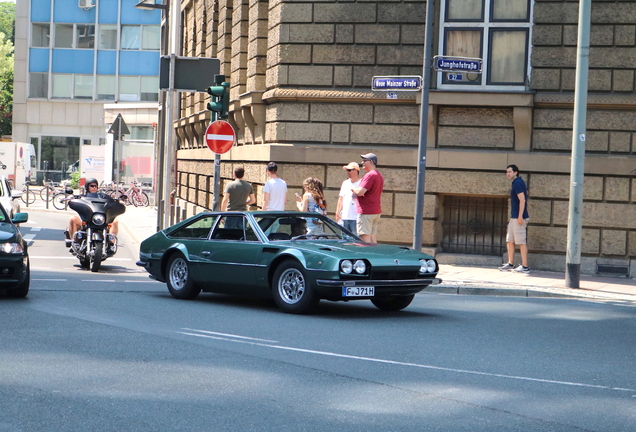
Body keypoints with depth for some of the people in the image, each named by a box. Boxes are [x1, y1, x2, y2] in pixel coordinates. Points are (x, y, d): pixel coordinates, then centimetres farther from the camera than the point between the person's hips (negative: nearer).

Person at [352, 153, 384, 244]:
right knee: (373, 238, 10)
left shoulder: (370, 175, -15)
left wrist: (353, 189, -3)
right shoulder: (379, 176, 18)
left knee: (365, 238, -9)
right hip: (376, 212, 10)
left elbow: (360, 192, -22)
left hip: (366, 212, -10)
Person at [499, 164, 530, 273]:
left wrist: (520, 216, -23)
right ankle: (510, 264, 20)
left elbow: (522, 200, -20)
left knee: (521, 242, -7)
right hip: (514, 217, 11)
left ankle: (525, 266, -4)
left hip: (519, 218, -11)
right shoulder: (518, 182, 16)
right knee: (509, 240, 14)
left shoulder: (517, 183, -14)